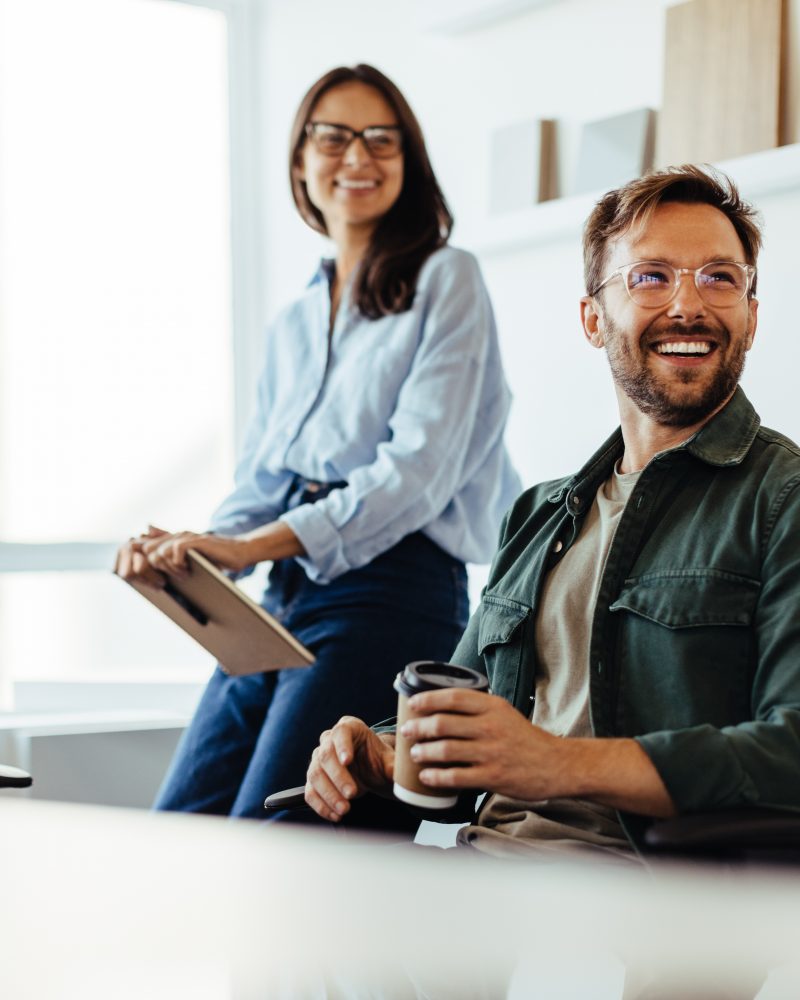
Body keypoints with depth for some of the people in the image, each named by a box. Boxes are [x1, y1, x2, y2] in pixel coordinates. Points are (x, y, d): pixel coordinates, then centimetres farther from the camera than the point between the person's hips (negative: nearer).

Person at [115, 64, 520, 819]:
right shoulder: (292, 325, 21)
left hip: (391, 592, -7)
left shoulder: (445, 281, 1)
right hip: (282, 599, 7)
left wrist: (254, 545, -21)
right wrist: (187, 549, -5)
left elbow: (420, 466, -11)